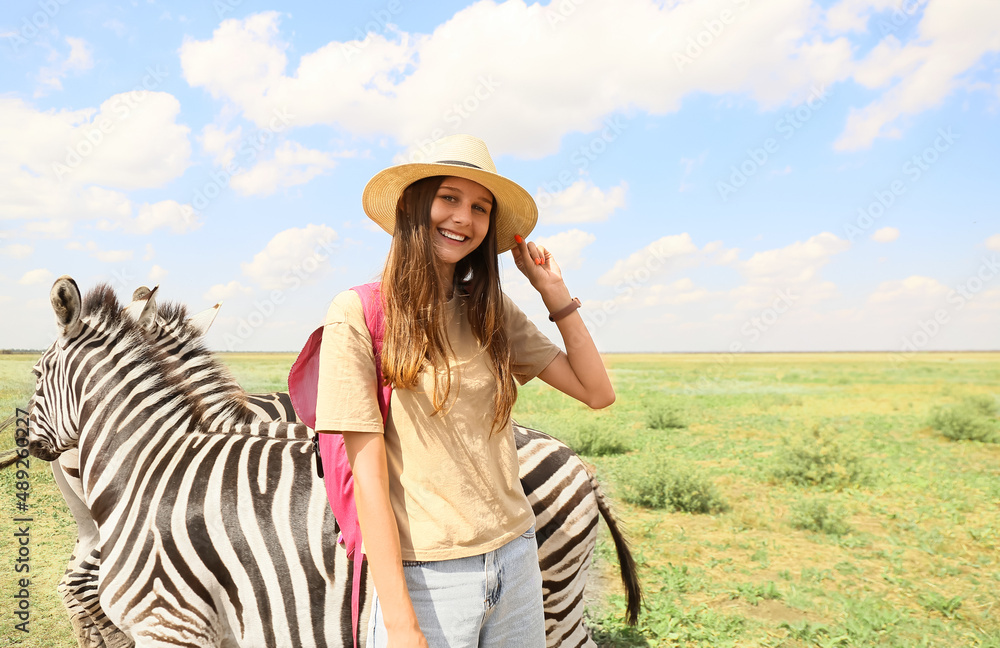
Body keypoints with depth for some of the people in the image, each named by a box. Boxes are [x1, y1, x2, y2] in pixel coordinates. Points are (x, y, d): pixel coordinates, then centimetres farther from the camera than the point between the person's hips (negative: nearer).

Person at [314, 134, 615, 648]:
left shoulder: (492, 312, 4)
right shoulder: (359, 315, -10)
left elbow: (597, 392, 3)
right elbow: (368, 474, -13)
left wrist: (553, 291, 0)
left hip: (516, 561, 5)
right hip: (426, 579, -5)